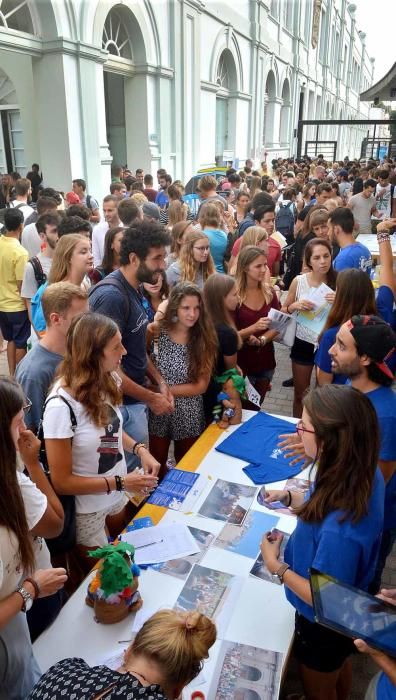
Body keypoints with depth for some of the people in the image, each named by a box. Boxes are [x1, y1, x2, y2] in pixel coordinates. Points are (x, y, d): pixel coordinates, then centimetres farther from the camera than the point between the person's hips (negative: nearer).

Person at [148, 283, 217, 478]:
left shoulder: (204, 339, -11)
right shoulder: (158, 332, -13)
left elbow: (201, 386, -10)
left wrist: (165, 390, -15)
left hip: (189, 415, 0)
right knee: (157, 465, 18)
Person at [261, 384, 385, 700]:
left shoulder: (339, 528, -45)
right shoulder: (364, 474, -21)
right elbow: (326, 505, 0)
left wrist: (276, 566, -21)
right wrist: (289, 497, -9)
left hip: (326, 624, -7)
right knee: (339, 668, 37)